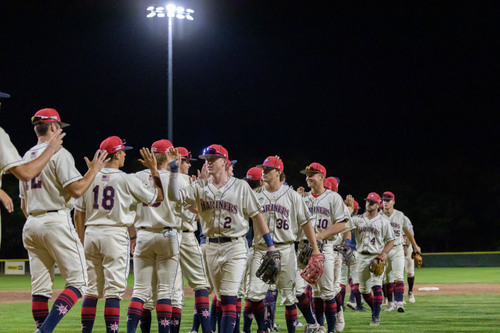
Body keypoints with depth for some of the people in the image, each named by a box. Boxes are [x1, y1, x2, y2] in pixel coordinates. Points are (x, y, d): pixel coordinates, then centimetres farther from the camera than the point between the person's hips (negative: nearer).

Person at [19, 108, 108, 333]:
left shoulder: (26, 158, 17)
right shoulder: (58, 153, -7)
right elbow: (76, 190, -15)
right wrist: (94, 170, -1)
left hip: (31, 224, 8)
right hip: (56, 221, -8)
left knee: (40, 288, 7)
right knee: (78, 281, -7)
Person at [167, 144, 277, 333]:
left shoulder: (240, 186, 1)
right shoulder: (200, 187, 6)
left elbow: (256, 215, 3)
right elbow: (175, 196, -8)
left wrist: (270, 245, -1)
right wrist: (174, 170, -16)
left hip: (235, 246, -3)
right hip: (211, 247, 4)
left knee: (229, 296, -13)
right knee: (221, 296, 9)